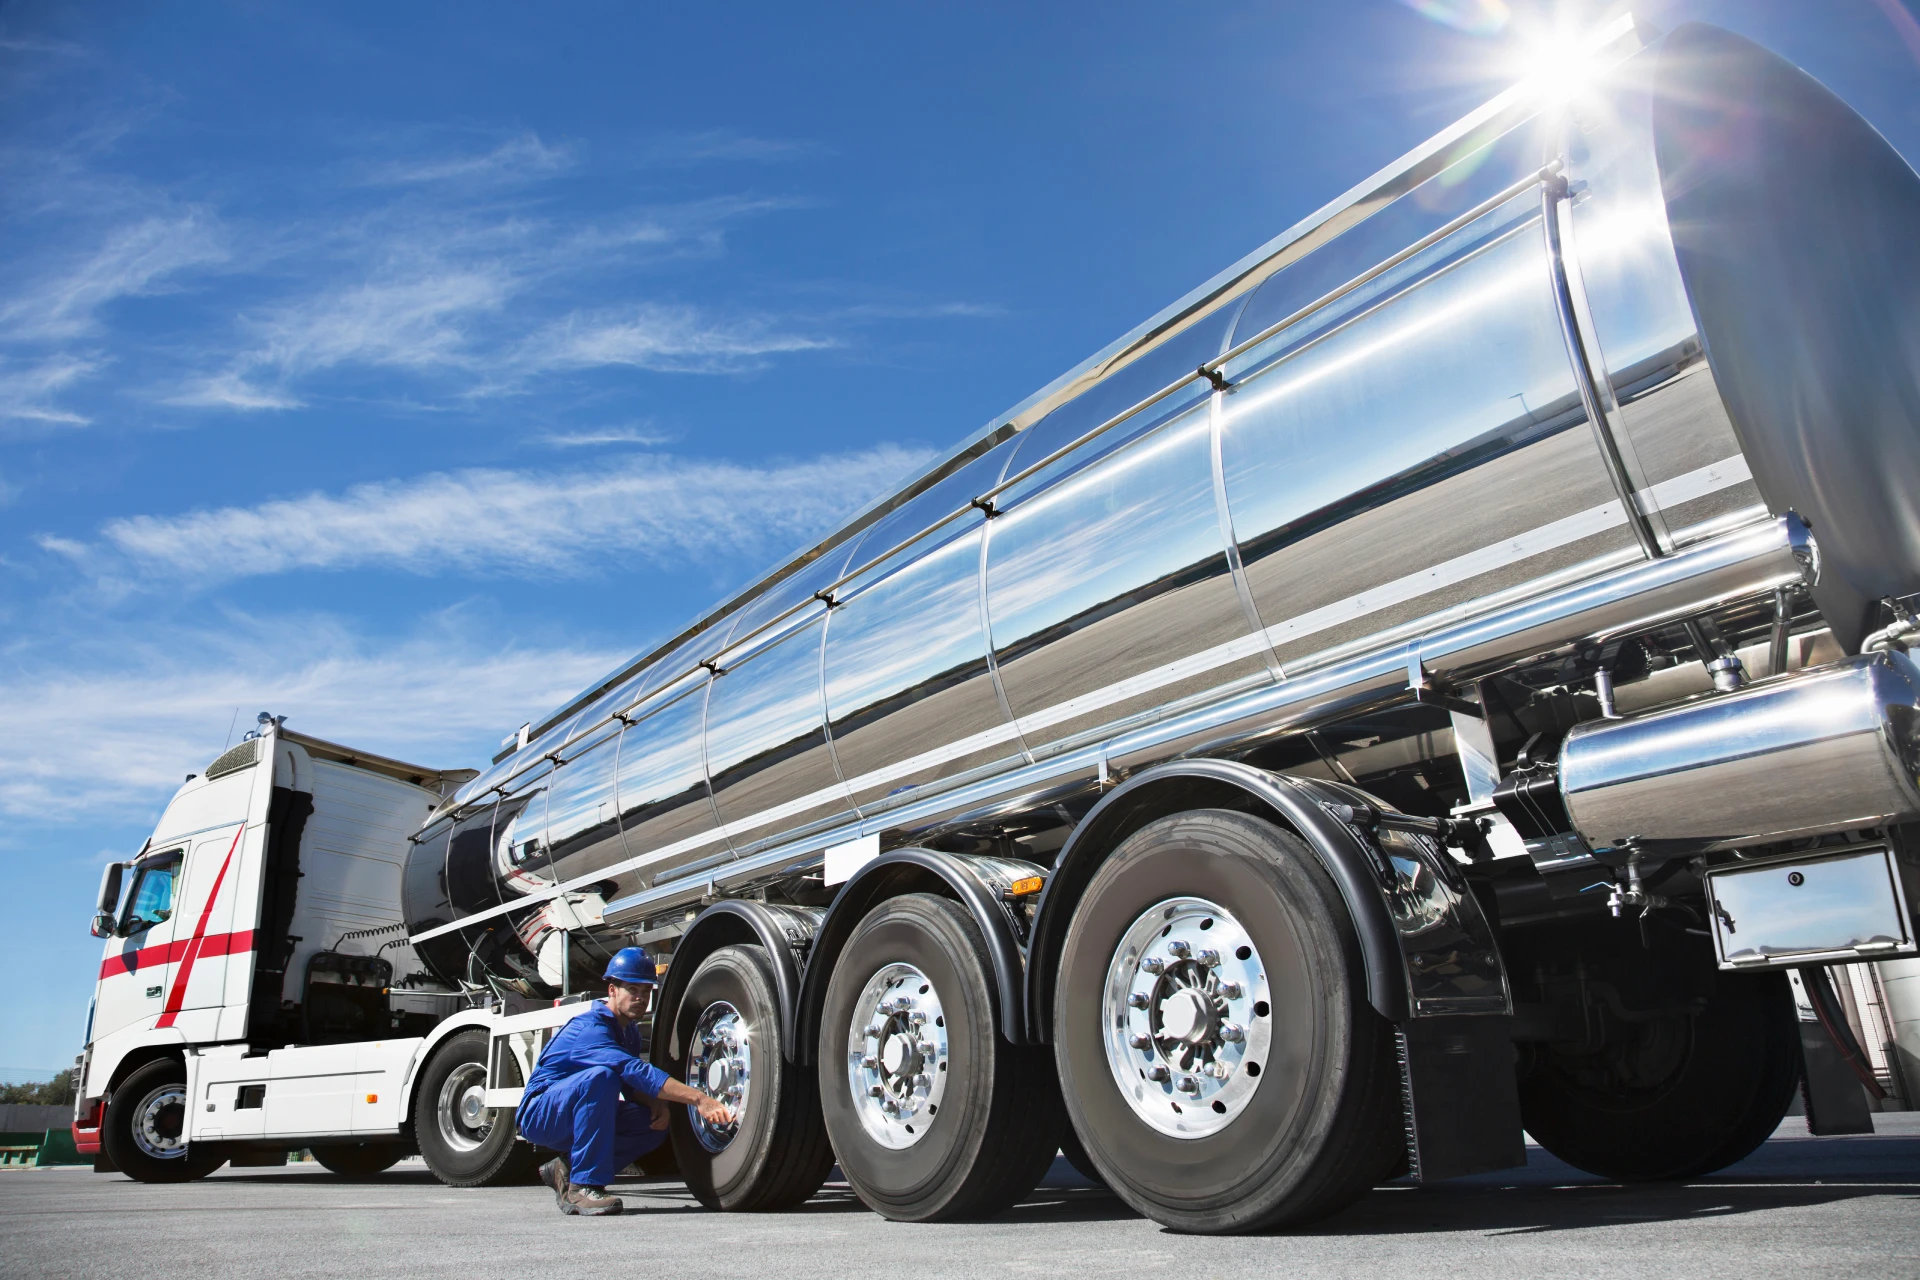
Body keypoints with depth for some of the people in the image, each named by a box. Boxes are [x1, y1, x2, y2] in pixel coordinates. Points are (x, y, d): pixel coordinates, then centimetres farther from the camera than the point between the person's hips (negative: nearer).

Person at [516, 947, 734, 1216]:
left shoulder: (629, 1030, 6)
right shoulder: (591, 1028, -25)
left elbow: (632, 1085, 11)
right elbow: (635, 1071, -39)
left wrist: (656, 1103, -14)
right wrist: (698, 1099, -46)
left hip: (572, 1120, 9)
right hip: (538, 1115, -9)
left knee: (655, 1125, -11)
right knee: (601, 1076, -35)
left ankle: (567, 1169, 2)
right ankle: (583, 1186, -28)